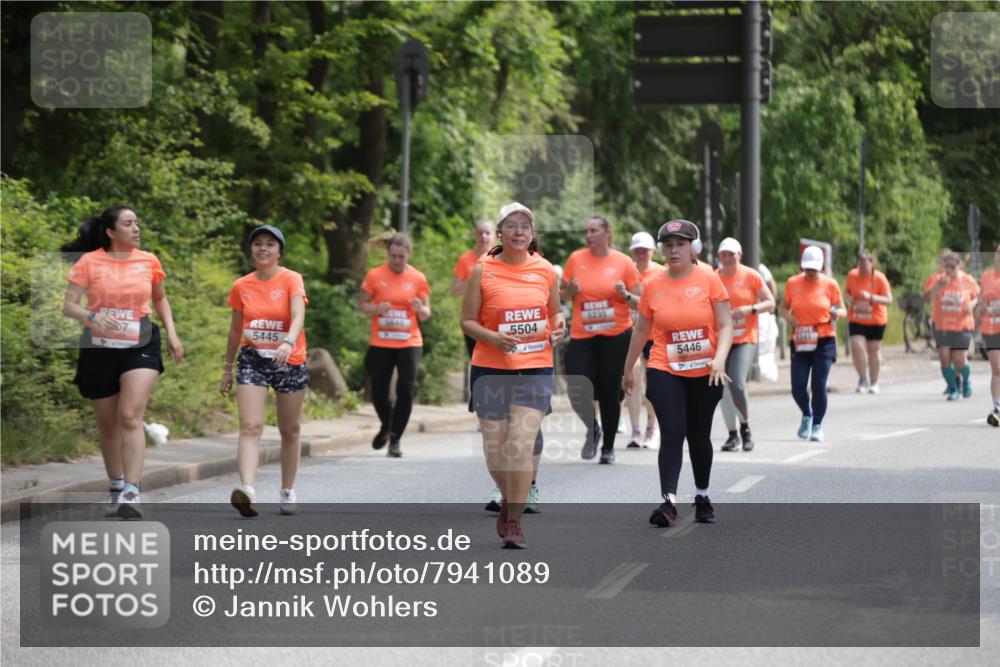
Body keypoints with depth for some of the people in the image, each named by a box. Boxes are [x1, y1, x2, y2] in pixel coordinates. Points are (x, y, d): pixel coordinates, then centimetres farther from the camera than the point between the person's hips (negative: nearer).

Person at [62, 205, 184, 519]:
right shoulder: (89, 262, -4)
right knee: (108, 423, 10)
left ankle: (132, 492, -22)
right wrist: (91, 316, -27)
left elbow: (160, 298, 20)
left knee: (130, 417, -17)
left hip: (139, 347, 0)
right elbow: (68, 306, -6)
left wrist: (171, 333, 9)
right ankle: (115, 487, 28)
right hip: (99, 349, 0)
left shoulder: (148, 261, 3)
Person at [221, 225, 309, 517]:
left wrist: (288, 342, -43)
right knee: (250, 427, -15)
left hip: (290, 362, -1)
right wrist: (227, 367, 16)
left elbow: (298, 316, -24)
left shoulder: (291, 280, -7)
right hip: (252, 361, 1)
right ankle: (247, 490, -29)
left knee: (290, 430, 10)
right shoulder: (241, 286, 3)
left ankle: (287, 492, 24)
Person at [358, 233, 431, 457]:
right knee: (378, 391, 4)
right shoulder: (375, 275, 0)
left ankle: (395, 440, 0)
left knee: (405, 391, -10)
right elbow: (362, 304, 5)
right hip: (380, 344, 0)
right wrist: (376, 309, -16)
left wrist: (421, 309, -15)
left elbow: (425, 314, 8)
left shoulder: (418, 278, 3)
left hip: (409, 343, 0)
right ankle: (386, 426, 34)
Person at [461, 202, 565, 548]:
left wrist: (558, 326, -3)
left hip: (535, 369, 0)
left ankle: (514, 521, 0)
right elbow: (467, 321, 1)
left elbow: (556, 311, 20)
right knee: (495, 447, 5)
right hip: (491, 369, 0)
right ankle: (508, 498, 34)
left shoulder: (545, 270, 6)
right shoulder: (483, 271, -1)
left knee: (520, 446, -11)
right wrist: (494, 337, -17)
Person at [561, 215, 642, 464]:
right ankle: (592, 429, 21)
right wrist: (570, 291, -9)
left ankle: (608, 446, 20)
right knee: (577, 391, -10)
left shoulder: (623, 262, -1)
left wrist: (625, 295, -17)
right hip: (582, 336, 1)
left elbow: (640, 301, 3)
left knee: (609, 393, 3)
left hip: (616, 335, -1)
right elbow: (562, 296, 12)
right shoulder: (576, 259, 3)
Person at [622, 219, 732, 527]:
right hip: (665, 372, 0)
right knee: (672, 434, -13)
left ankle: (702, 497, 30)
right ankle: (669, 502, -18)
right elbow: (641, 331, 12)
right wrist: (628, 369, 17)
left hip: (704, 374, 0)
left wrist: (719, 359, -22)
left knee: (699, 436, 12)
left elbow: (725, 325, -6)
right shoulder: (653, 286, 1)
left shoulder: (709, 279, -4)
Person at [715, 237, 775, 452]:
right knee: (724, 390, 3)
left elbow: (770, 303, 2)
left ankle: (745, 426, 5)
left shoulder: (751, 276, -1)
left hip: (745, 340, -3)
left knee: (737, 384, -17)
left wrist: (750, 309, -13)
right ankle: (733, 435, 16)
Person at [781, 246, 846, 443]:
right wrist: (788, 317, -8)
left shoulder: (830, 284, 0)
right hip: (800, 343, 1)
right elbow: (784, 307, 14)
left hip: (824, 342, -1)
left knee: (819, 387, -5)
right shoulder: (792, 283, 3)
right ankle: (806, 415, 26)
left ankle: (817, 425, 15)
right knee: (798, 387, -5)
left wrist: (837, 313, -16)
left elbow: (841, 310, 7)